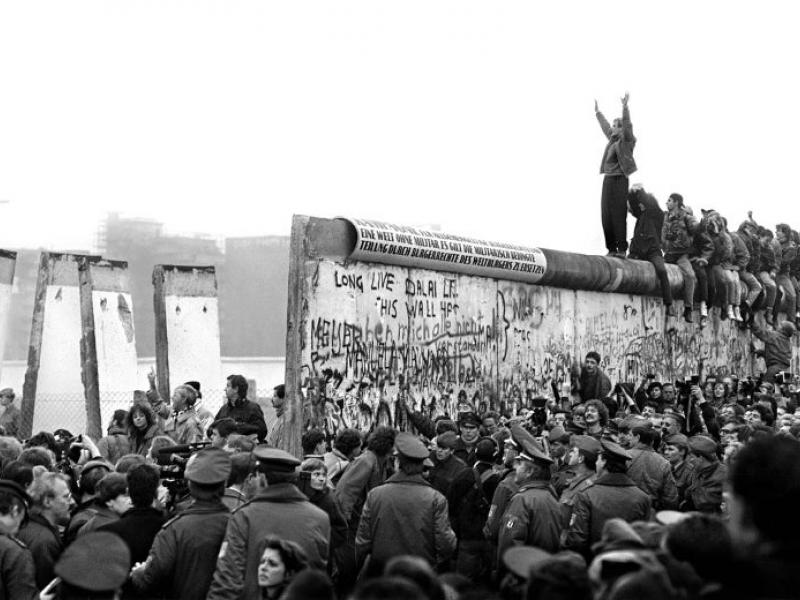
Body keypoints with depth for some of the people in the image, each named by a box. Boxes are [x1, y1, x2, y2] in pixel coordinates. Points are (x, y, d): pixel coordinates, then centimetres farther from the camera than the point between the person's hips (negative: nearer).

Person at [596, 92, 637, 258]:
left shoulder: (626, 141, -2)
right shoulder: (612, 140, 17)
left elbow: (627, 125, -17)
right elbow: (605, 126, 32)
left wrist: (625, 107, -24)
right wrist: (598, 112, 41)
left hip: (619, 180, -8)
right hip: (608, 179, 8)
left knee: (618, 215, -11)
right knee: (606, 215, 4)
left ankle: (621, 248, -10)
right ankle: (611, 248, 7)